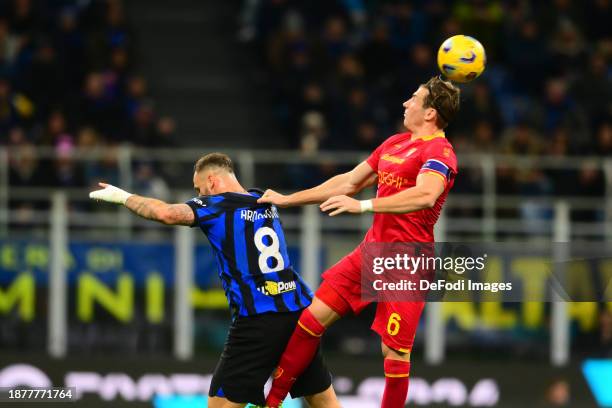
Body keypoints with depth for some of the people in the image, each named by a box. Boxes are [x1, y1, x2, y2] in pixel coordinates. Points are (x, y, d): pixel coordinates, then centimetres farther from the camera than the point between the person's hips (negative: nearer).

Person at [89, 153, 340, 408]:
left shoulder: (216, 205, -3)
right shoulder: (265, 202, 15)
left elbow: (167, 214, -20)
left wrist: (124, 197, -4)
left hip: (258, 320, -6)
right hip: (299, 310, 6)